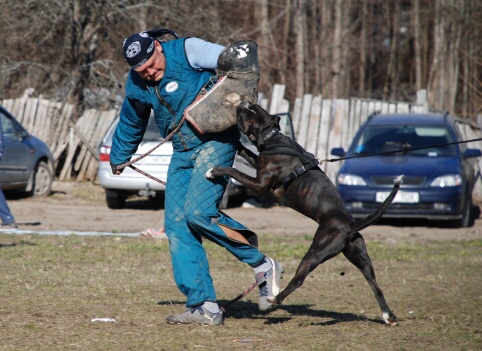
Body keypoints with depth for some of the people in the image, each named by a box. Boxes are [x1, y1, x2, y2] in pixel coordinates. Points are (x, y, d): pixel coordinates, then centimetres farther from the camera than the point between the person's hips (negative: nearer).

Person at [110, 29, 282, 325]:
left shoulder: (186, 51, -14)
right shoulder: (136, 86, 7)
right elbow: (130, 125, 26)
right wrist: (118, 158, 39)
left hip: (216, 142, -7)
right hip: (183, 154, 7)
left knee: (198, 212, -22)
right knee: (176, 225, -2)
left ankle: (264, 266, -8)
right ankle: (205, 307, -1)